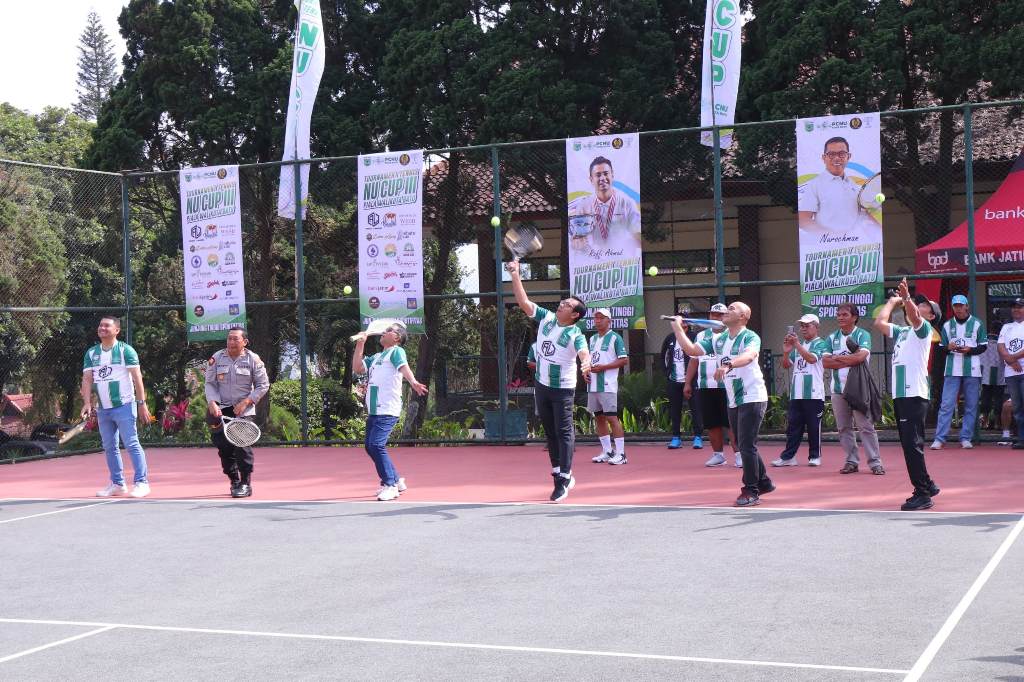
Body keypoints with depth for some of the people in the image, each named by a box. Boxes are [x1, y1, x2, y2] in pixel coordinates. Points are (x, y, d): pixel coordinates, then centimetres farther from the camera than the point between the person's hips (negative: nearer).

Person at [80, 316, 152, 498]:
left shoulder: (126, 350, -3)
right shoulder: (91, 353, 11)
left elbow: (137, 378, -5)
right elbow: (87, 379, 7)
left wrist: (142, 403, -11)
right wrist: (87, 403, -7)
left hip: (124, 406, -6)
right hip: (102, 409, 6)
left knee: (132, 444, -9)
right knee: (109, 447, 10)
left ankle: (141, 483, -8)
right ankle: (117, 484, 18)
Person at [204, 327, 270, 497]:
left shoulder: (253, 360, -1)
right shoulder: (216, 358, 4)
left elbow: (263, 385, 1)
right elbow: (210, 383, 6)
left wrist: (245, 402, -10)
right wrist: (212, 403, -11)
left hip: (244, 410, -3)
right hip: (221, 409, 3)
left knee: (242, 444, -15)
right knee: (223, 445, -1)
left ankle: (246, 483, -7)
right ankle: (234, 481, 15)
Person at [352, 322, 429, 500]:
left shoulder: (396, 351, 1)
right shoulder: (375, 357, 24)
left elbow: (403, 367, -18)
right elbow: (357, 368, 18)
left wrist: (413, 382, -38)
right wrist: (360, 344, 14)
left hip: (388, 410, -9)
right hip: (373, 411, 9)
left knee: (376, 444, -19)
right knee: (370, 446, 13)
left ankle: (390, 485, -10)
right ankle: (396, 481, 25)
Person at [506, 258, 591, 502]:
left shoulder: (576, 334, -16)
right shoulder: (545, 318, 0)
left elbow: (584, 353, -34)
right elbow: (524, 301, 1)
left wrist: (586, 364, -57)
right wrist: (515, 275, -6)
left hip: (563, 389, -6)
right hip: (541, 385, 6)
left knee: (564, 432, -3)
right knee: (550, 432, 13)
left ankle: (563, 480, -1)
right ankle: (560, 472, 24)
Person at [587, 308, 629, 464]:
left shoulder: (615, 338, -5)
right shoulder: (592, 339, 17)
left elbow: (624, 360, -10)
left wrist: (602, 367, -16)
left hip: (607, 385, -7)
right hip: (593, 385, 7)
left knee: (611, 417, -9)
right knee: (599, 418, 9)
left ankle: (621, 454, -7)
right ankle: (607, 451, 18)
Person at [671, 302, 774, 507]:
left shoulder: (751, 338, -11)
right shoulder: (718, 340, 11)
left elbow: (748, 356, -33)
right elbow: (692, 350, 7)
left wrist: (729, 364, -50)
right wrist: (678, 328, 2)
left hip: (752, 399, -7)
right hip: (733, 402, 8)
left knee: (747, 445, -9)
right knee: (743, 446, 14)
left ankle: (751, 491, -1)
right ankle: (764, 482, 29)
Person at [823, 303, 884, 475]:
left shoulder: (862, 335, -3)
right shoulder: (832, 338, 10)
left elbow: (861, 356, -20)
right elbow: (825, 362, -1)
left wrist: (838, 358, -7)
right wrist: (850, 361, -9)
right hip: (838, 389, 5)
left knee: (866, 426, -5)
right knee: (844, 428, 7)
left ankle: (875, 462, -2)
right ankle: (851, 461, 14)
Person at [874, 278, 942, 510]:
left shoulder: (924, 328, 0)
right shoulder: (902, 332, 22)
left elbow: (913, 316, -22)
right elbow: (879, 323, 21)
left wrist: (906, 298, -40)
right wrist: (892, 301, 27)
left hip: (915, 394, -8)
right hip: (900, 394, 8)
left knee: (913, 445, -12)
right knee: (909, 445, 12)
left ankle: (922, 494, -11)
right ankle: (927, 485, 24)